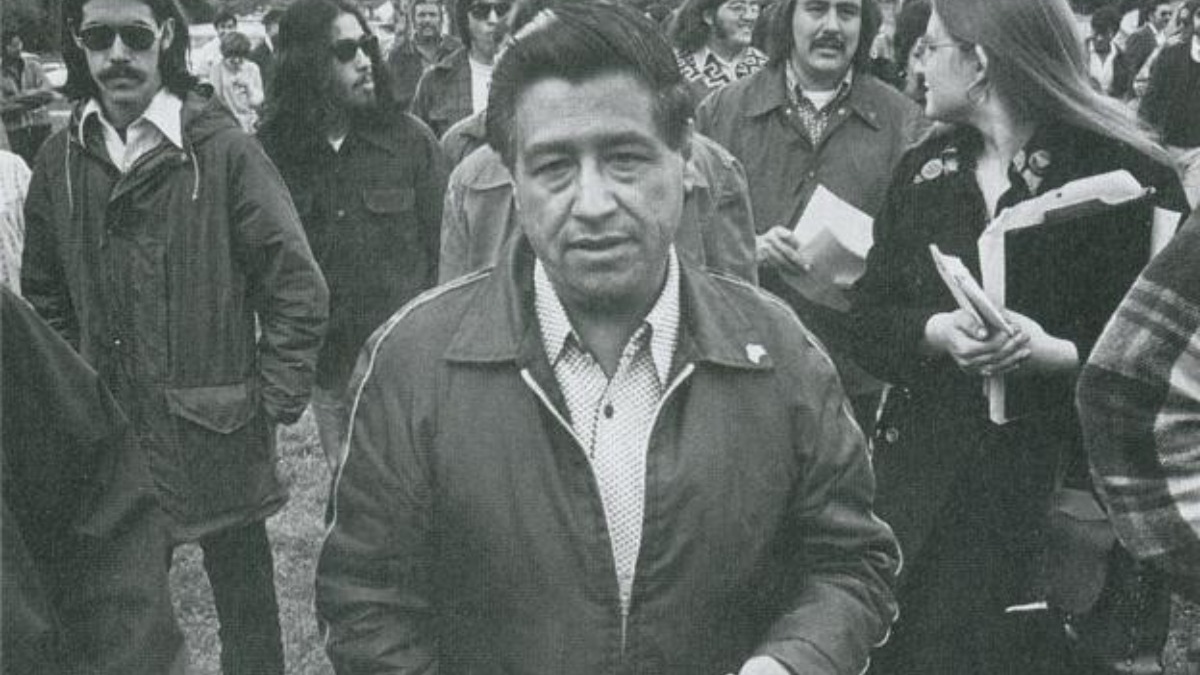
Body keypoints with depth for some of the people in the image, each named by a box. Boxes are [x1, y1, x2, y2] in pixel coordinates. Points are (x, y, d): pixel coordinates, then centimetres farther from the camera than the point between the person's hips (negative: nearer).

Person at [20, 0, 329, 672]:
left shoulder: (223, 147, -8)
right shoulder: (60, 161, 4)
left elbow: (298, 288, -7)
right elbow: (45, 299, 14)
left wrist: (273, 405, -9)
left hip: (219, 432, -3)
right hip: (112, 439, 3)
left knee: (243, 589, 14)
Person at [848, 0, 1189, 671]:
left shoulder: (1129, 173, -7)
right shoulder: (922, 169, 9)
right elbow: (870, 323, 6)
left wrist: (1056, 355, -24)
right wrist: (936, 331, -14)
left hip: (1065, 491, -4)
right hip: (927, 484, 4)